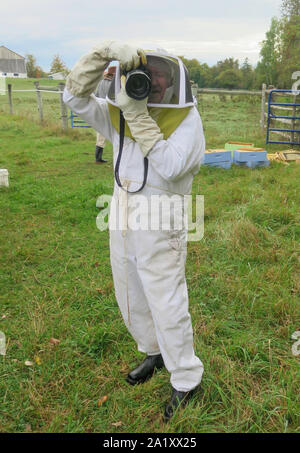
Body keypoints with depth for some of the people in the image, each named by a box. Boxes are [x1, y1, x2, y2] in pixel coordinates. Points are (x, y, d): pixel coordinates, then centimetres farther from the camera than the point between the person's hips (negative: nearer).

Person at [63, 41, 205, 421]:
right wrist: (107, 50, -21)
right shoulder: (119, 114, 1)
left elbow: (169, 167, -28)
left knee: (167, 308, 5)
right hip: (122, 218, 6)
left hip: (160, 224, -6)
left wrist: (137, 115, -29)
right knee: (131, 298, 21)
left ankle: (186, 380, 30)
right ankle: (155, 354, 48)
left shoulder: (186, 119, -14)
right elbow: (74, 96, -9)